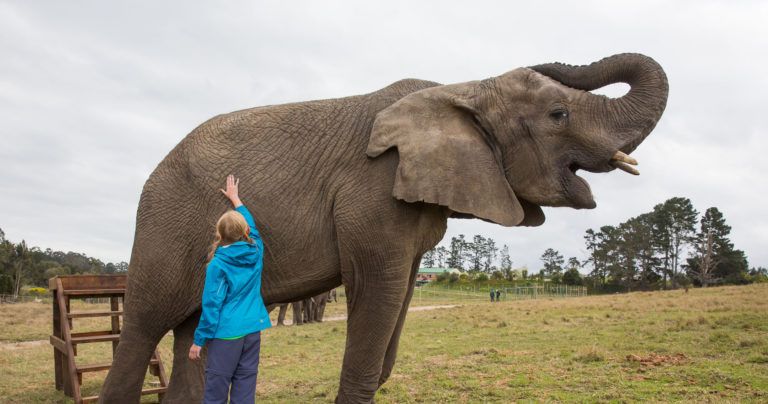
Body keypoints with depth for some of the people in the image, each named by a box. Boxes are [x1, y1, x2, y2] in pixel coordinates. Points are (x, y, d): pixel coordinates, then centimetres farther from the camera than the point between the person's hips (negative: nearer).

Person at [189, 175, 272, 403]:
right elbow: (251, 227, 22)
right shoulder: (256, 252, 3)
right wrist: (235, 199, 35)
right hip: (252, 331, 5)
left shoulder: (218, 265, -10)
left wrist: (199, 340, -5)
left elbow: (212, 305, -12)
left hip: (226, 334, -5)